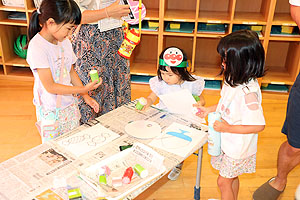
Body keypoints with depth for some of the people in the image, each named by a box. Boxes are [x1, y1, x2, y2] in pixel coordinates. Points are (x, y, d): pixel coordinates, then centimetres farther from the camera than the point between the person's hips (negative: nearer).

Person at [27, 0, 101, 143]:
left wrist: (86, 97, 6)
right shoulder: (37, 47, -22)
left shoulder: (65, 42, 0)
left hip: (69, 105, 6)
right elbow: (50, 87, -23)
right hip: (50, 111, -6)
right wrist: (83, 89, -23)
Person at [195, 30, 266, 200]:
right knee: (232, 177, 27)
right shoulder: (235, 80, -7)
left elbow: (259, 125, -28)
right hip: (227, 141, 8)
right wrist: (209, 110, 6)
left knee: (224, 181, 10)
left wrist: (228, 128, -26)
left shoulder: (249, 92, -34)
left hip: (238, 147, -8)